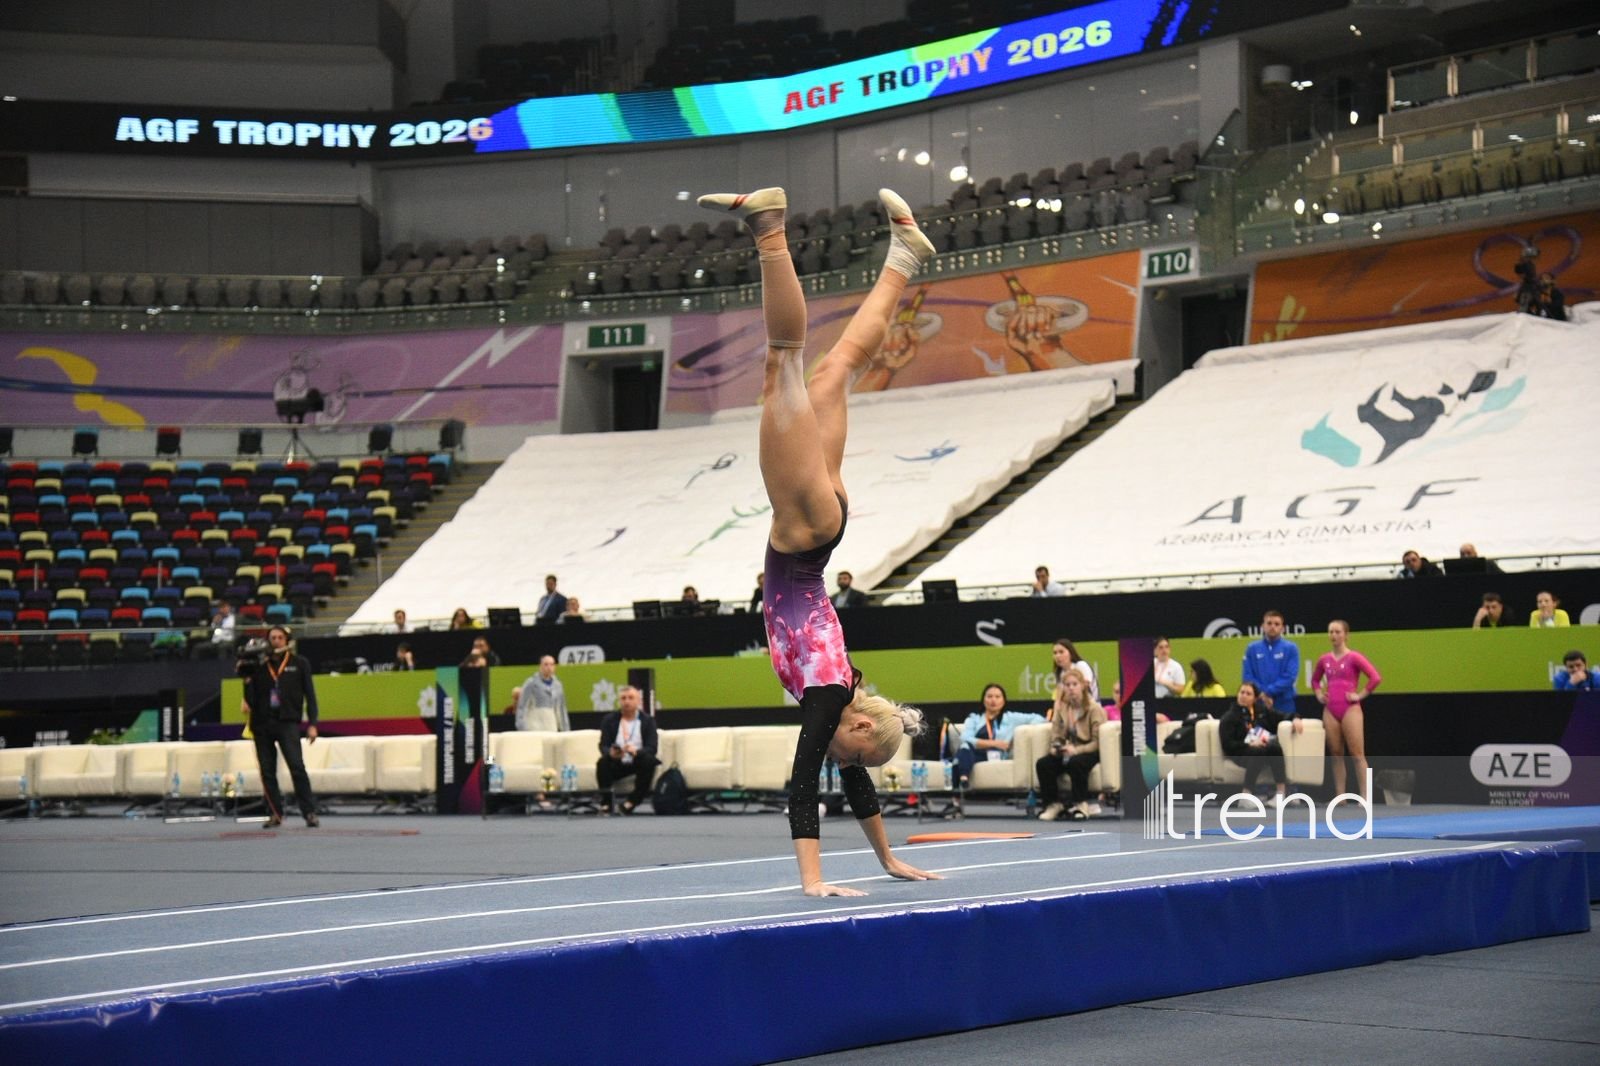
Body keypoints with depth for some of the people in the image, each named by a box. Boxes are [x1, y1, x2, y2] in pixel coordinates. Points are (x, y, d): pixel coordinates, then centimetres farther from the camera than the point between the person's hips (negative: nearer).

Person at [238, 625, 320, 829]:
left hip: (287, 722, -3)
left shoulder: (299, 663, 7)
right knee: (267, 771, 4)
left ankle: (309, 812, -13)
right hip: (262, 723, 3)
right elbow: (251, 694, 10)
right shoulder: (259, 665, 11)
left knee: (297, 767, -14)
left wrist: (312, 724, -2)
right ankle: (275, 814, 11)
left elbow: (310, 694, 5)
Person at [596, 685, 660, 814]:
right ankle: (605, 803, -23)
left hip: (637, 763, -1)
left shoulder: (648, 721, 3)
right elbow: (603, 746, -3)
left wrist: (636, 751, -31)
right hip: (616, 764, 1)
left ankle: (633, 801, -26)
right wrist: (611, 753, -29)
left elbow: (652, 748, -8)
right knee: (602, 763, -30)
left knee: (649, 761, -33)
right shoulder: (609, 720, 7)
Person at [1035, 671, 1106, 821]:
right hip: (1067, 752, 5)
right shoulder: (1062, 709, 10)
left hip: (1089, 751, -5)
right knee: (1042, 764, -22)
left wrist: (1076, 750, -25)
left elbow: (1097, 741, -13)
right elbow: (1056, 735, 15)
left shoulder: (1094, 709, -7)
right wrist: (1055, 747, -8)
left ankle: (1080, 804, -23)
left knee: (1075, 763, -38)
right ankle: (1053, 804, -10)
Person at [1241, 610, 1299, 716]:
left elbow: (1290, 676, -8)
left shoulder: (1291, 648, 1)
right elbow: (1248, 676, 2)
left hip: (1284, 705, -1)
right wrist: (1261, 694, -12)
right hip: (1259, 705, 1)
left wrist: (1268, 692, -14)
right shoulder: (1252, 648, 6)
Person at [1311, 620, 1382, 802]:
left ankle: (1365, 797, -6)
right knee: (1336, 755, 7)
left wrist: (1360, 695, -12)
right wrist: (1319, 695, 12)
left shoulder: (1354, 657, -6)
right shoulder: (1325, 659, 9)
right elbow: (1315, 679, 28)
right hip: (1330, 711, 6)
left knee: (1357, 755, -6)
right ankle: (1340, 797, 10)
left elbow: (1376, 678, -15)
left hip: (1351, 710, -6)